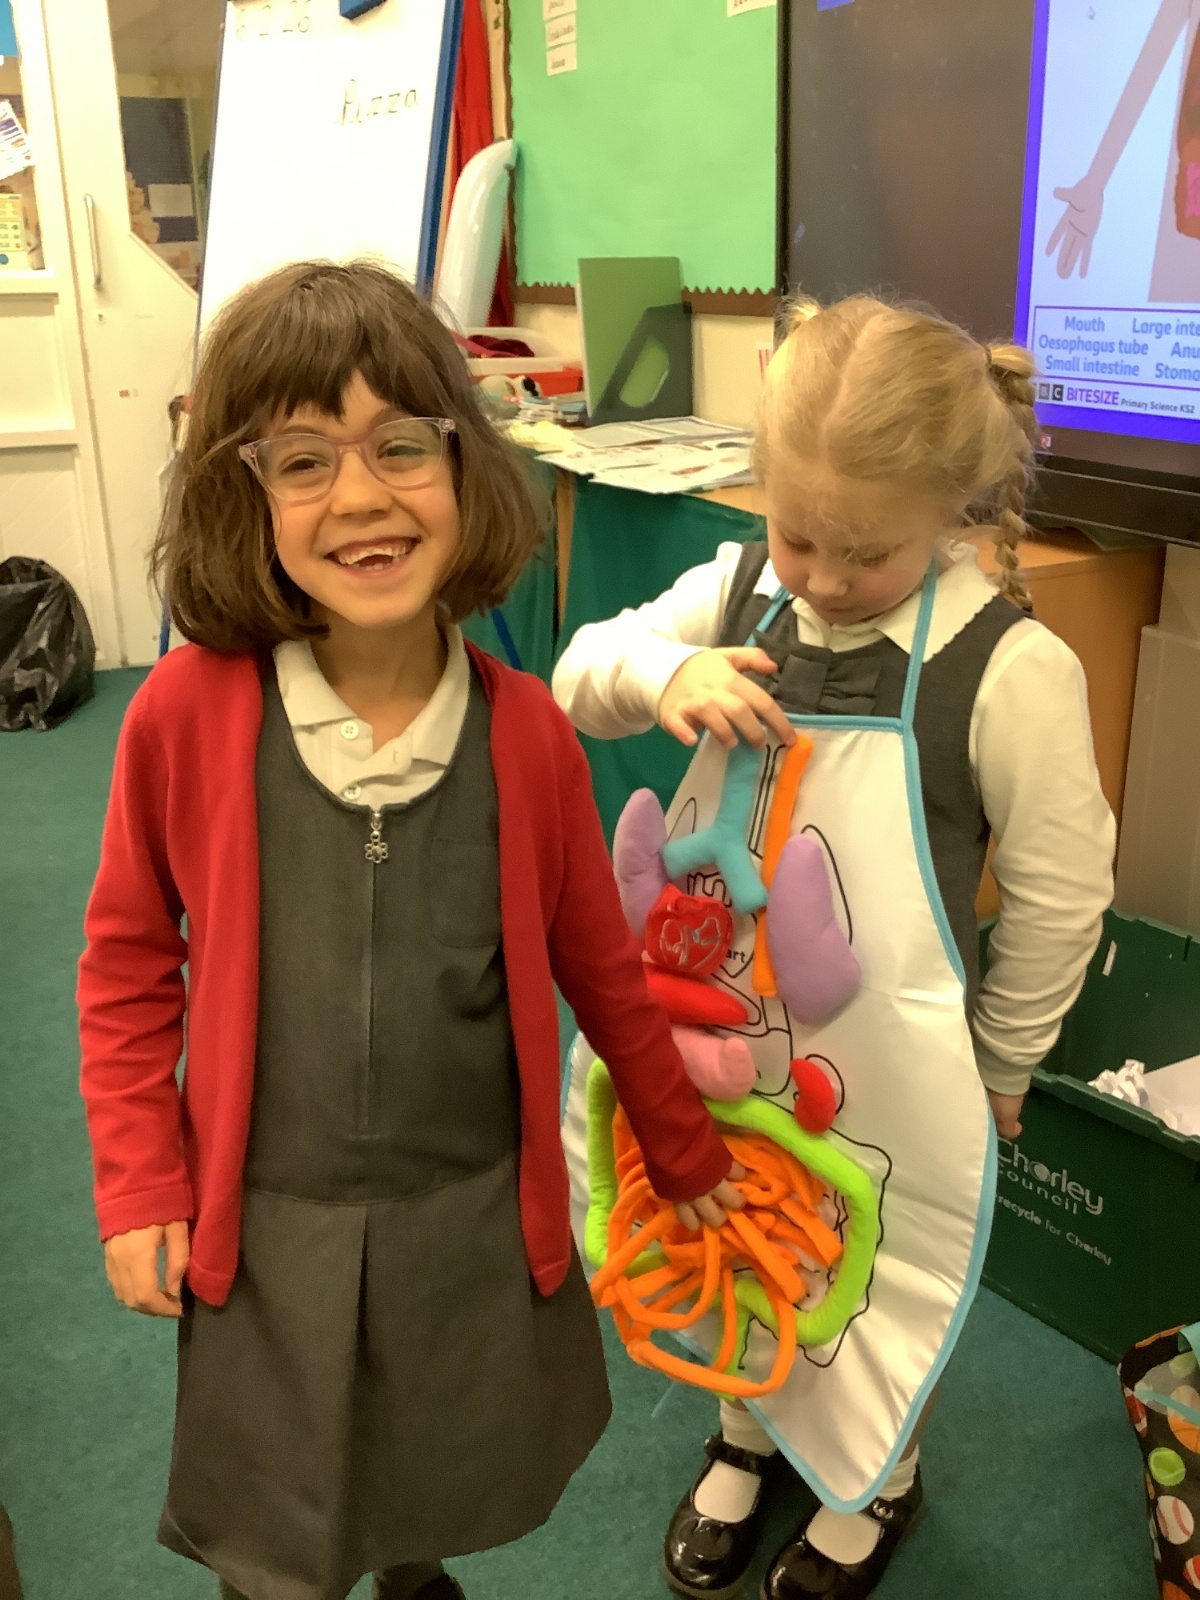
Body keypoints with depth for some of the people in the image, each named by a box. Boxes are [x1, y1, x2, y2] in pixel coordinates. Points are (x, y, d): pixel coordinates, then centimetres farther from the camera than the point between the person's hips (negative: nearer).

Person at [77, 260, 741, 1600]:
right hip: (267, 1225, -1)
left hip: (478, 1213, 1)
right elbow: (131, 966, -2)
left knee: (445, 1487, 25)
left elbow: (601, 970, 0)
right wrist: (139, 1188, -4)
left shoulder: (525, 732, -13)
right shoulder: (187, 713, -17)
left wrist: (688, 1159, 10)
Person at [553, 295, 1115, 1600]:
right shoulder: (737, 592, -9)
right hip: (721, 1034, 4)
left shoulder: (1009, 669, -22)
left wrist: (992, 1076, -1)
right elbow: (579, 679, 2)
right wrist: (657, 670, -22)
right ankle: (749, 1433, 57)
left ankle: (878, 1486, 52)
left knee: (879, 1278, 20)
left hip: (882, 1071, -4)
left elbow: (1059, 896, -13)